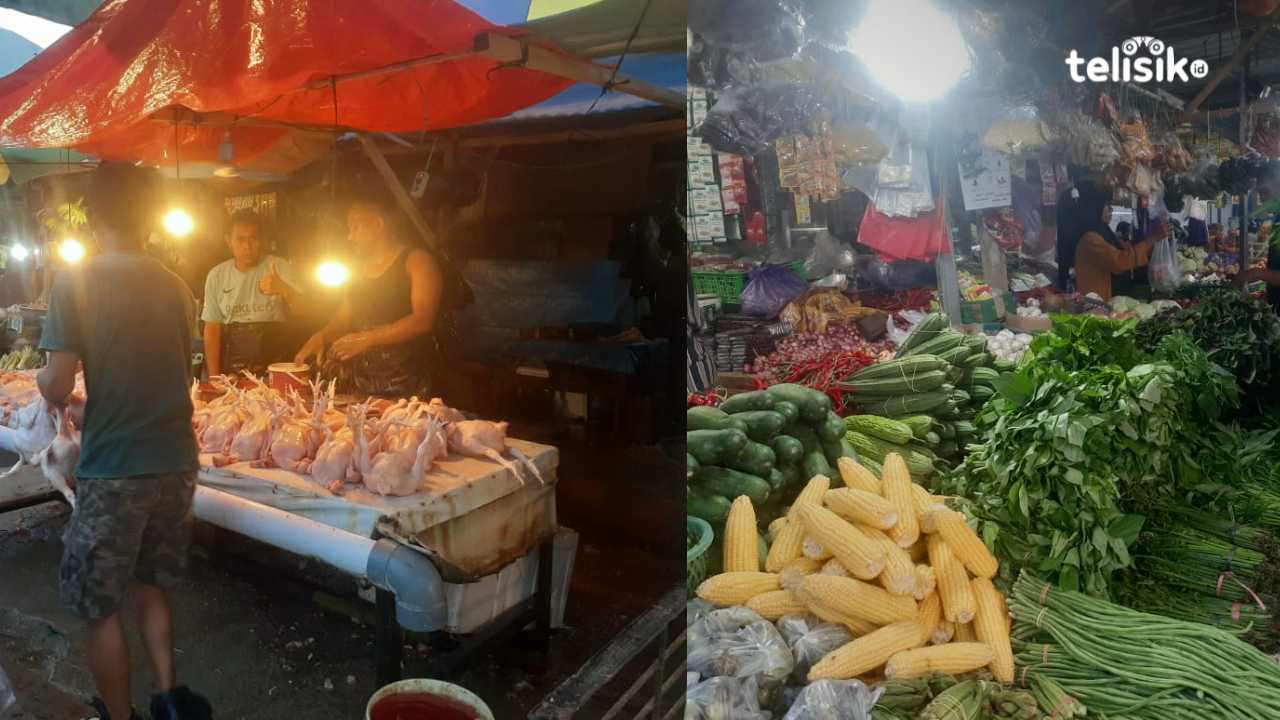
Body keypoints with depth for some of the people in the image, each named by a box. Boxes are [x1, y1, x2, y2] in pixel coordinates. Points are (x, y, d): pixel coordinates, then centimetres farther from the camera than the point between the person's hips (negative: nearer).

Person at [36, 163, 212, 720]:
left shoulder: (76, 282, -11)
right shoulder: (177, 288, 2)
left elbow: (57, 387, -14)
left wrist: (45, 383, 9)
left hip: (112, 470, -4)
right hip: (176, 463, 5)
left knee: (101, 607, 12)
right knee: (148, 583, 23)